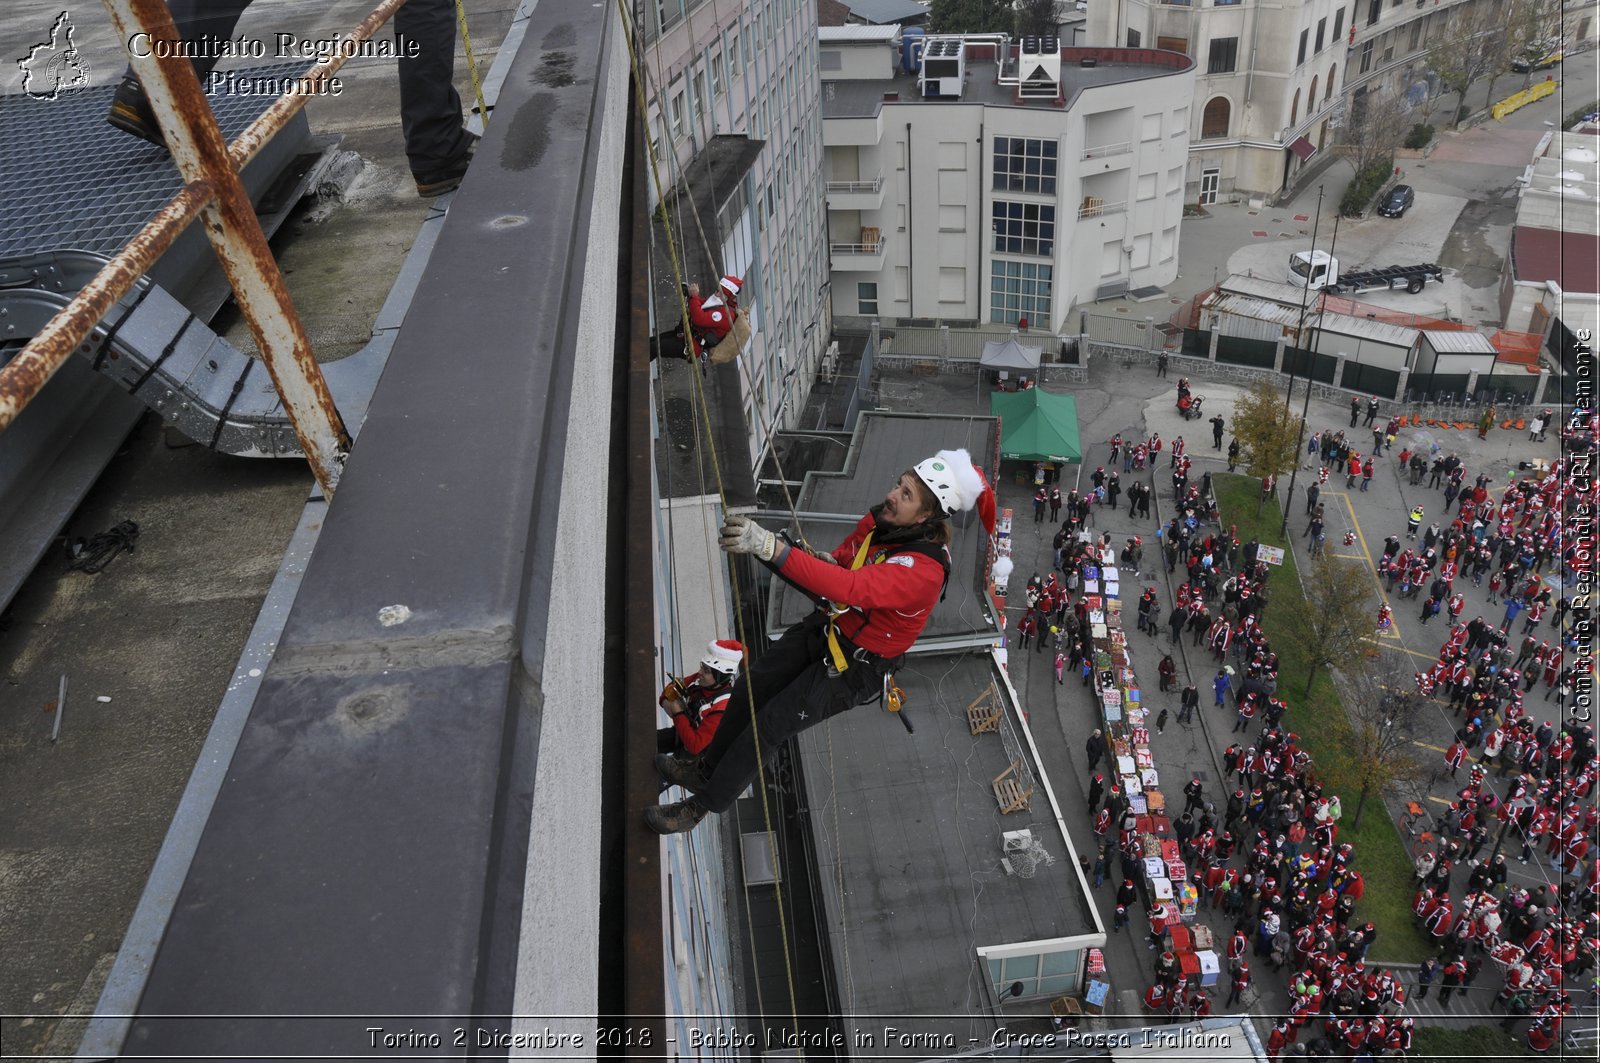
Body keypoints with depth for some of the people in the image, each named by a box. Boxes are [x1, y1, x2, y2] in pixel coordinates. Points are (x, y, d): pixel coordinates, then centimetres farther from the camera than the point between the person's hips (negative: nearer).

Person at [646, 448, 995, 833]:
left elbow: (849, 587, -49)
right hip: (827, 627, 7)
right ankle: (706, 768, 38)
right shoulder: (880, 519, -11)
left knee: (768, 726, -3)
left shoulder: (924, 569, -35)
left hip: (856, 666, -7)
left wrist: (770, 546, -57)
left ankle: (702, 805, 18)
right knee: (750, 689, 14)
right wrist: (827, 561, -20)